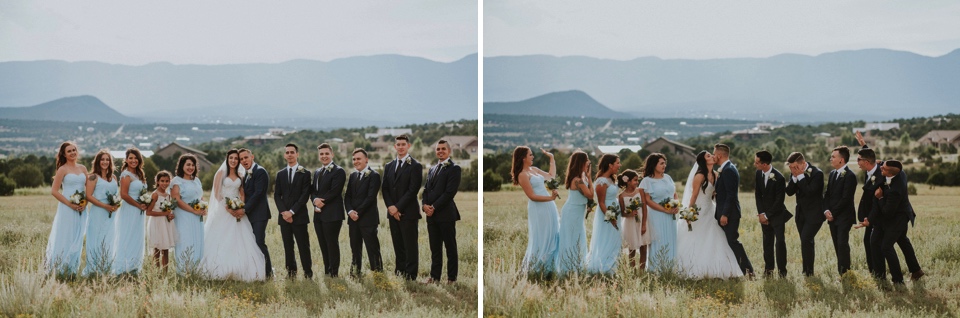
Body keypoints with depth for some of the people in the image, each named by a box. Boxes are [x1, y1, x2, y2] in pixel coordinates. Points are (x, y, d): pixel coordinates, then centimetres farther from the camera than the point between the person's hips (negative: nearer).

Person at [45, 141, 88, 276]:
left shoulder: (82, 168, 10)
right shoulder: (63, 170, -4)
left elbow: (88, 188, 14)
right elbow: (54, 191, -8)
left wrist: (85, 202, -3)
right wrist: (70, 204, -14)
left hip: (81, 209, 5)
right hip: (67, 209, -5)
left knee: (77, 240, 8)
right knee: (64, 239, -3)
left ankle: (73, 269, 16)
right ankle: (60, 270, 3)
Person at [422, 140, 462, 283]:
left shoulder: (454, 168, -6)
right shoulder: (432, 169, 17)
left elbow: (450, 192, -14)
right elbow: (426, 189, 16)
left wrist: (434, 207, -14)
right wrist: (425, 205, -3)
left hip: (446, 214, -6)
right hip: (431, 214, 6)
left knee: (450, 247, 2)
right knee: (435, 247, 10)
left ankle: (452, 277, 9)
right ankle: (434, 275, 16)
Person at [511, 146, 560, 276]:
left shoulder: (534, 169, 11)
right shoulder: (523, 175, -14)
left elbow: (551, 176, 18)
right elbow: (532, 196, -17)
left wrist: (552, 158, 18)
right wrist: (550, 198, -21)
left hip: (548, 207, 9)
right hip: (538, 209, -9)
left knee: (551, 237, 15)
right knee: (541, 239, 1)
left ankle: (549, 265, 25)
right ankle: (536, 268, 16)